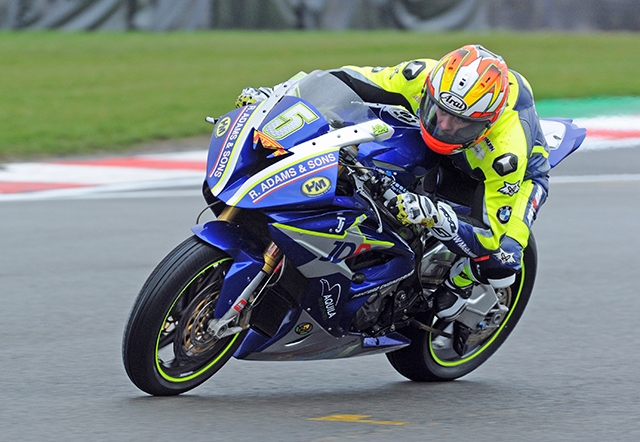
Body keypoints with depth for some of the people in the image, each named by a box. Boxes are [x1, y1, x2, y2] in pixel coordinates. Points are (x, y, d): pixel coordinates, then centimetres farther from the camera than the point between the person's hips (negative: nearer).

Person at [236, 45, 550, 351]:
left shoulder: (508, 152, -44)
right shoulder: (422, 77, -35)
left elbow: (489, 236, -42)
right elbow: (355, 82, -20)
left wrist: (432, 215, -60)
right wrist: (276, 93, -26)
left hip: (521, 172, -4)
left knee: (499, 262, -30)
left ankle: (458, 284, 2)